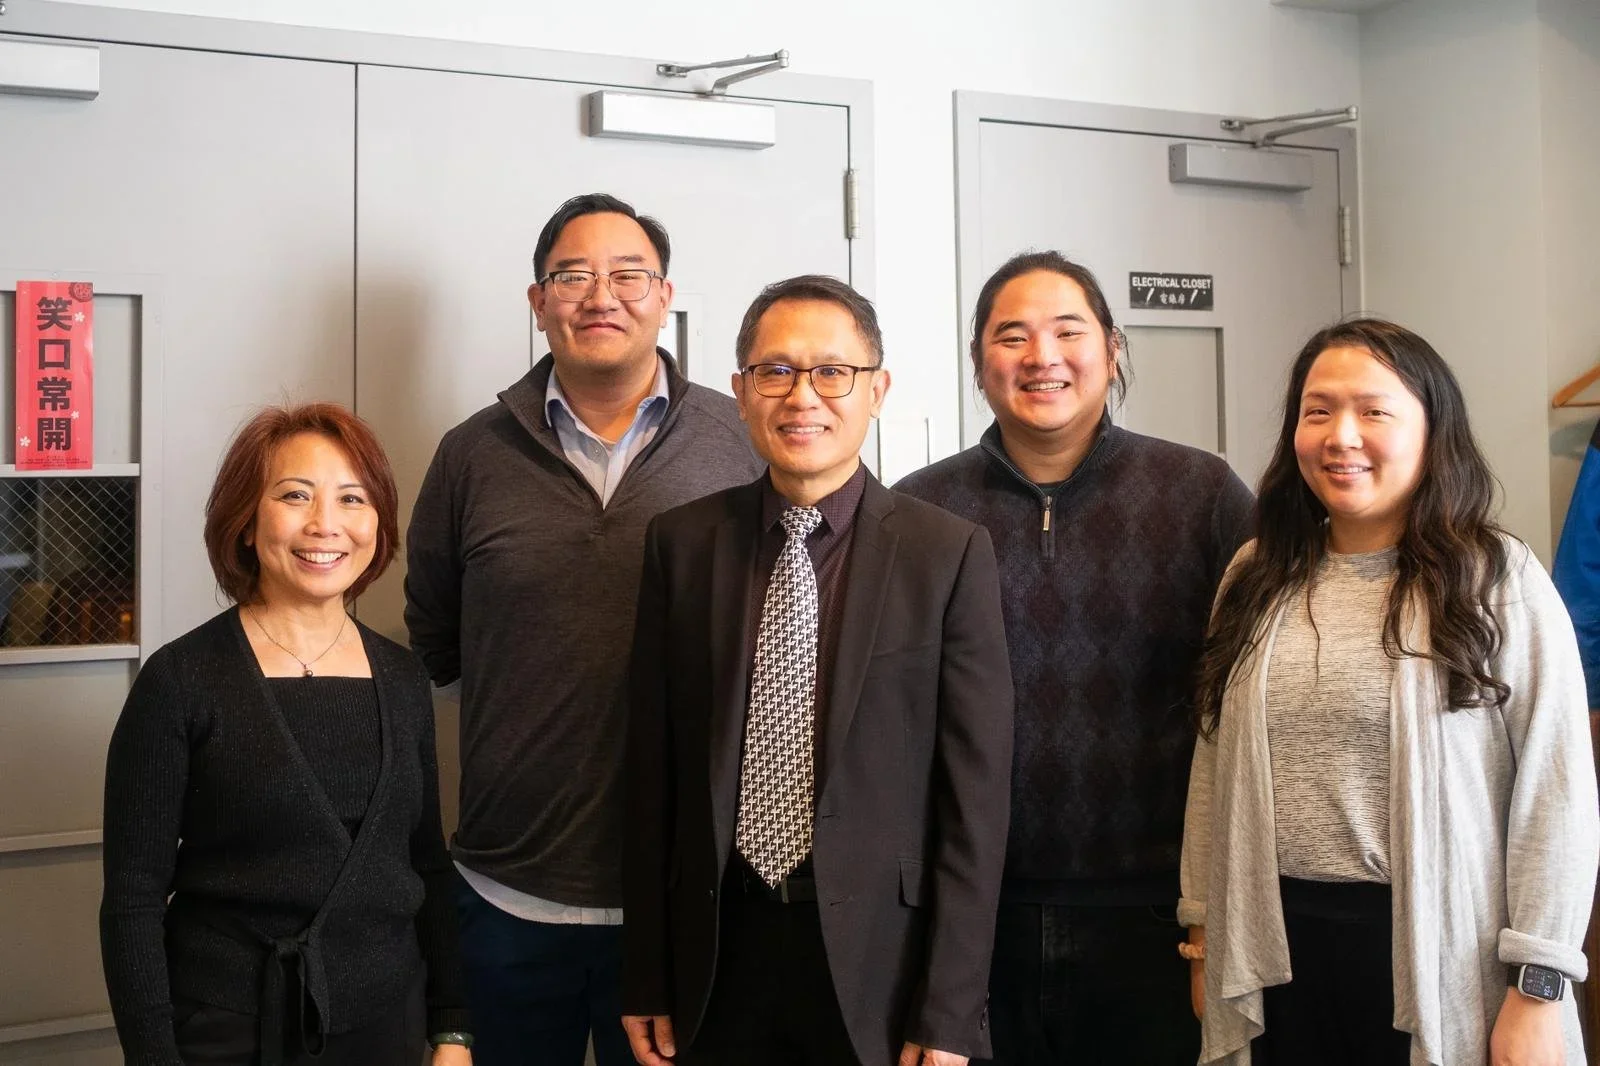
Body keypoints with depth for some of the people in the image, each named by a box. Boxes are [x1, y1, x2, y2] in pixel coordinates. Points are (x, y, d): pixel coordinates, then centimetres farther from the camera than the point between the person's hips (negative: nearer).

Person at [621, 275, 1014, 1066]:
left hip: (878, 955, -2)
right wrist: (646, 980, 4)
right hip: (719, 954, 2)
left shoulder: (949, 553, -7)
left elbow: (976, 793, -7)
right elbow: (651, 768, 3)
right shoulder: (682, 543, 0)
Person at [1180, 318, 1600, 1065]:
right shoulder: (1257, 577, 7)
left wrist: (1537, 988, -11)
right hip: (1277, 951, 4)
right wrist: (1204, 926, 9)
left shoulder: (1500, 580, -6)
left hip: (1439, 956, -3)